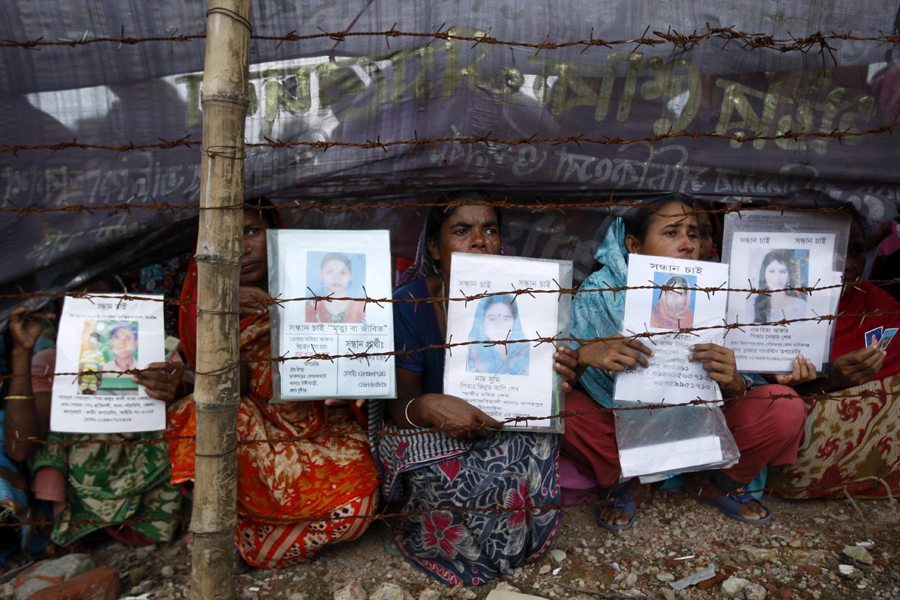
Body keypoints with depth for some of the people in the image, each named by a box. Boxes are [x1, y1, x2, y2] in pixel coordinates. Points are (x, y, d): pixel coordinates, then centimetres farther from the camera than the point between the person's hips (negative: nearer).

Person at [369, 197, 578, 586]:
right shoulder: (409, 303, -17)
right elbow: (400, 403, -12)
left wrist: (554, 379, -26)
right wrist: (428, 407, -37)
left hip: (500, 426, 4)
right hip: (428, 432, -3)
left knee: (537, 446, -26)